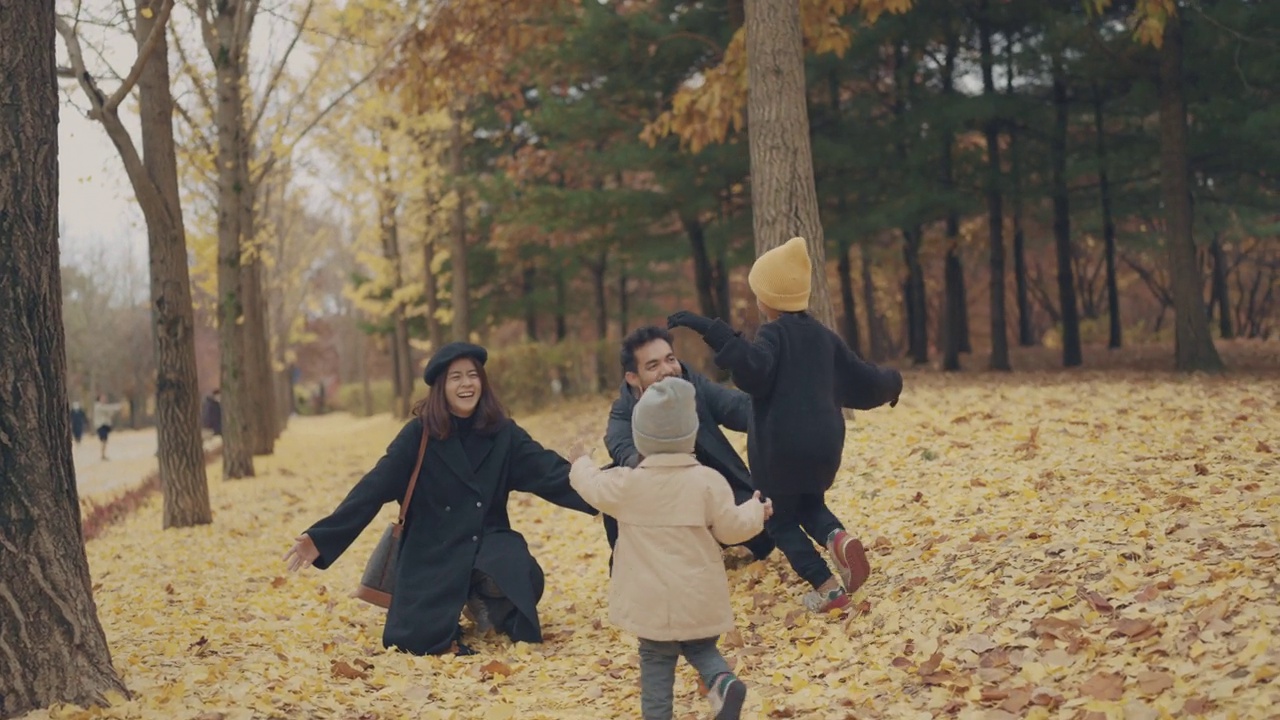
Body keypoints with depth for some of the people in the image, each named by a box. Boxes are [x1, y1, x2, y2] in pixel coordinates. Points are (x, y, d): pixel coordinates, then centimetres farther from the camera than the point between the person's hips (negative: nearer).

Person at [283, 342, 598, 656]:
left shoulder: (502, 433, 0)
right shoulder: (419, 434, -6)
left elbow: (549, 470, -8)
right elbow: (374, 488, -10)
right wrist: (322, 537, -19)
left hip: (489, 545, 2)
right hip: (433, 555, -2)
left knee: (523, 578, -31)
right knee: (419, 640, -19)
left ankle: (484, 602, 5)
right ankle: (448, 612, 17)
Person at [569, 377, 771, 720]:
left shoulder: (626, 484, -8)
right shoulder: (708, 481, -10)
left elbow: (594, 486, 11)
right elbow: (731, 527, -5)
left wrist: (581, 463, 32)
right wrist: (755, 511, 15)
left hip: (653, 599, -1)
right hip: (699, 598, 1)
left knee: (656, 660, 10)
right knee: (701, 646, 19)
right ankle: (723, 681, -7)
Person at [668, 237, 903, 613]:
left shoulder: (773, 333, -10)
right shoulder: (824, 336, 10)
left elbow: (754, 371, -32)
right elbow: (865, 381, 17)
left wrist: (710, 330, -38)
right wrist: (892, 383, 40)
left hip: (780, 448, -6)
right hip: (824, 443, 6)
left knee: (782, 521, 12)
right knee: (810, 505, 28)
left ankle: (827, 588, -3)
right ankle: (839, 538, -6)